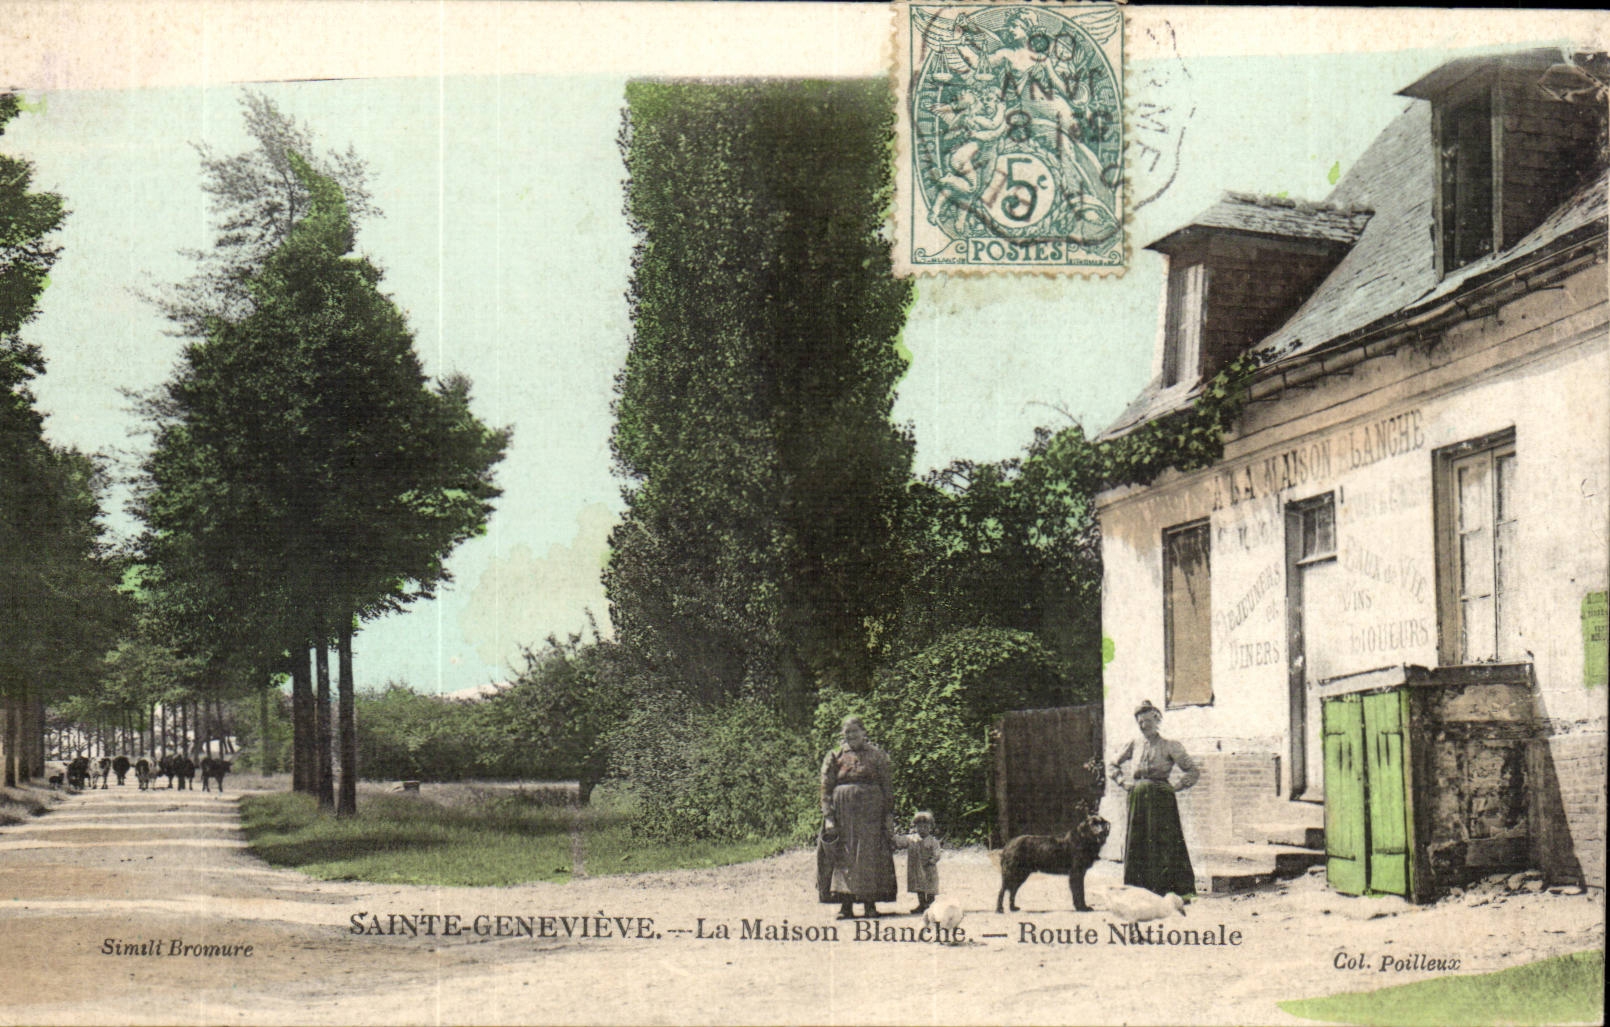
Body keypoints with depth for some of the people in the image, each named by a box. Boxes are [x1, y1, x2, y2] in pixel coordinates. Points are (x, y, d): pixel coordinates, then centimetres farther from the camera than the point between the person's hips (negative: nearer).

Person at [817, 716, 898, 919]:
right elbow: (826, 789, 3)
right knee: (845, 855, -3)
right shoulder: (835, 757, 7)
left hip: (871, 812, 0)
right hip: (843, 812, 0)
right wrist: (828, 817, -6)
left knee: (871, 855, -2)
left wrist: (889, 815, -1)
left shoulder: (877, 755, 7)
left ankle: (870, 903, 4)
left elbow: (886, 787, 7)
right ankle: (846, 905, -1)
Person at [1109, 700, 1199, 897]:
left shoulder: (1169, 747, 0)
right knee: (1136, 847, 2)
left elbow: (1193, 771, -1)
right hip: (1137, 799, 4)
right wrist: (1122, 782, 13)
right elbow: (1114, 765, 27)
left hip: (1161, 801, -4)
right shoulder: (1134, 746, 12)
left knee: (1163, 846, -8)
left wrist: (1175, 788, -8)